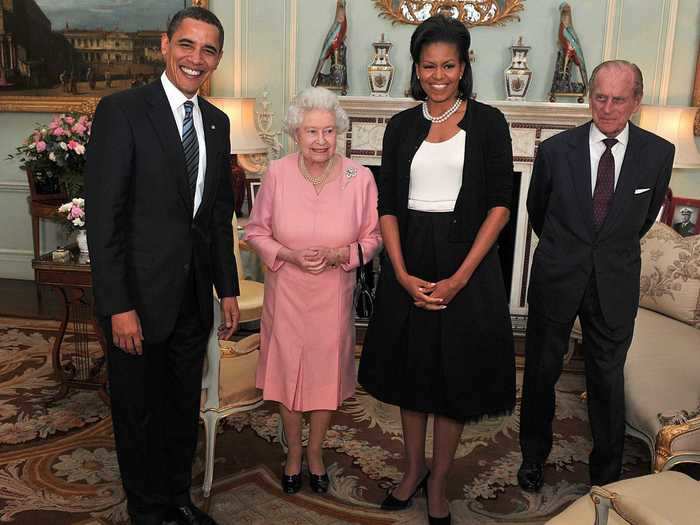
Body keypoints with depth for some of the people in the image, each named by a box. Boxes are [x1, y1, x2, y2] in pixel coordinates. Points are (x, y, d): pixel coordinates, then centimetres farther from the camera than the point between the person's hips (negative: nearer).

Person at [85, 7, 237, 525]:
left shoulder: (217, 121, 9)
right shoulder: (121, 110, -11)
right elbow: (104, 215, -14)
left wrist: (228, 289, 10)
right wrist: (118, 306, -17)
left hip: (194, 298, 6)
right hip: (140, 296, -5)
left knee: (184, 409, 19)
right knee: (139, 412, 13)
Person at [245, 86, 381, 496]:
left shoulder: (360, 178, -12)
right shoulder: (277, 174, -10)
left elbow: (372, 238, -2)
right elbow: (256, 231, -1)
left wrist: (337, 255, -19)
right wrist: (288, 255, -18)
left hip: (333, 294, 0)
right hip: (286, 292, 0)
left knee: (327, 372, 14)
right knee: (287, 370, 13)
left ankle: (315, 451, 40)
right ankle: (294, 453, 38)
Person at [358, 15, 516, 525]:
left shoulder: (487, 121, -2)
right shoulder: (401, 126, 6)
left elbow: (501, 204, -7)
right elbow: (388, 205, 2)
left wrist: (460, 277, -15)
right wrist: (402, 274, -10)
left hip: (466, 262, -2)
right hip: (409, 265, 3)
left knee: (456, 373, 7)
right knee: (410, 365, 12)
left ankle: (439, 483, 26)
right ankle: (414, 467, 33)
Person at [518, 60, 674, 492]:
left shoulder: (658, 153, -5)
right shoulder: (555, 150, -8)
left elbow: (646, 217, 12)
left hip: (615, 284, 1)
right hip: (556, 278, 0)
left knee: (608, 378, 11)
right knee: (542, 371, 13)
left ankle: (607, 472, 32)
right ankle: (534, 455, 35)